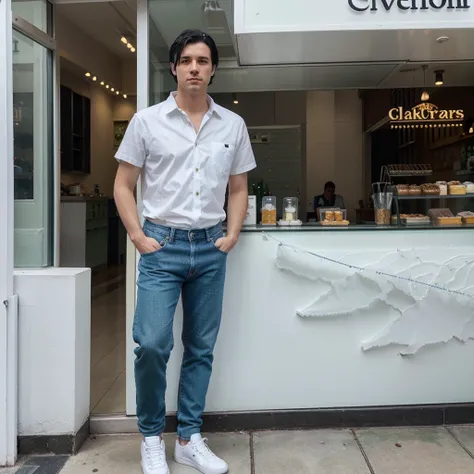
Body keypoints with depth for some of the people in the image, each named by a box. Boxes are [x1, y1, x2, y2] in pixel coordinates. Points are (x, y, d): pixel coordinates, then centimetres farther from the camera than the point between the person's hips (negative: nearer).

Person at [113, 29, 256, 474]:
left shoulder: (232, 125, 7)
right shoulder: (147, 120, 0)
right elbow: (123, 185, 3)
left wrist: (232, 236, 2)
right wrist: (138, 237, -6)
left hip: (210, 249, 3)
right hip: (162, 246, -2)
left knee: (201, 348, 9)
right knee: (152, 344, -9)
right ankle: (151, 438, 16)